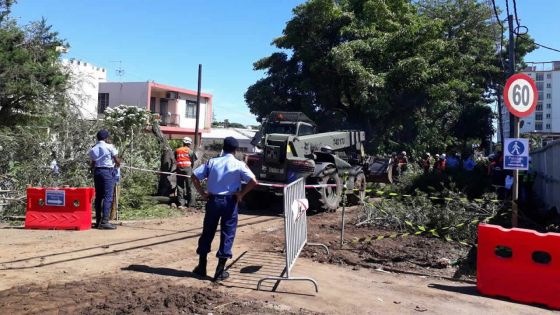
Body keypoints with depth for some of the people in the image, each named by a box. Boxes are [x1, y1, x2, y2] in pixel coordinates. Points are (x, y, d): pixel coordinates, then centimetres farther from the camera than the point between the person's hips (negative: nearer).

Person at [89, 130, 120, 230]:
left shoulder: (93, 149, 11)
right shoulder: (109, 147, -6)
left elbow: (93, 164, 9)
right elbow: (117, 161, -6)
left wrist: (93, 173, 19)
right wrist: (117, 164, 14)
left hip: (97, 172, 6)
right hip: (107, 172, -6)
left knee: (98, 197, 11)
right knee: (108, 197, -7)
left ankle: (98, 221, 14)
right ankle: (104, 221, -13)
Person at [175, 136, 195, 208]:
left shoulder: (177, 151, 10)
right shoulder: (190, 151, 1)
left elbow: (176, 160, 10)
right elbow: (192, 162, 4)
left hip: (179, 169, 2)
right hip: (188, 169, -2)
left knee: (180, 186, 5)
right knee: (188, 186, 7)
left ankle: (181, 203, 0)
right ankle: (190, 203, 13)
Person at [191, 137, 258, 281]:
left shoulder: (212, 162, 1)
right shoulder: (239, 165, -6)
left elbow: (194, 176, -1)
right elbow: (254, 181, -17)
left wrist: (202, 192, 3)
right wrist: (241, 194, -7)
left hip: (213, 200, 3)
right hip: (229, 201, -2)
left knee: (207, 233, 14)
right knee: (227, 235, 6)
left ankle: (201, 267, 22)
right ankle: (220, 271, 10)